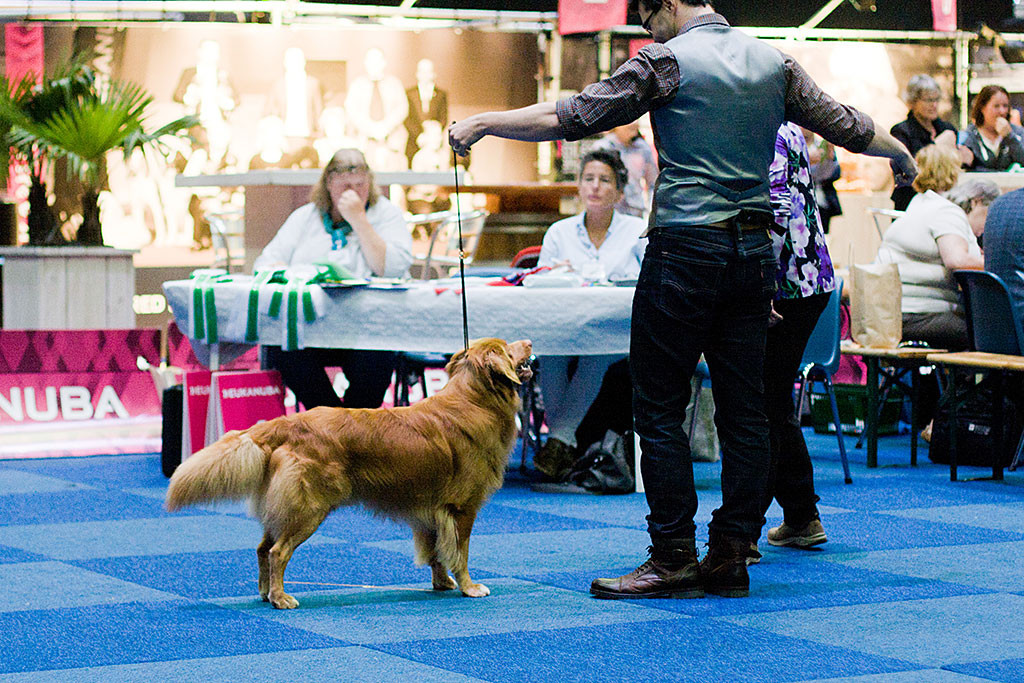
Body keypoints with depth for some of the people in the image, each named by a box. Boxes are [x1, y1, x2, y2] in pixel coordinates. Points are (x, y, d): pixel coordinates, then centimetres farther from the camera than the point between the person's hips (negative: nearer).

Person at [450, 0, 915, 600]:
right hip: (755, 251, 6)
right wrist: (902, 154, 38)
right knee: (743, 409, 7)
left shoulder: (667, 61, -6)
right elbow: (847, 127, 19)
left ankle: (674, 560, -1)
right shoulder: (774, 63, 10)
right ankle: (731, 557, 9)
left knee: (660, 409, 0)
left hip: (686, 247, -6)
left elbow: (572, 118, -9)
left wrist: (484, 123, 1)